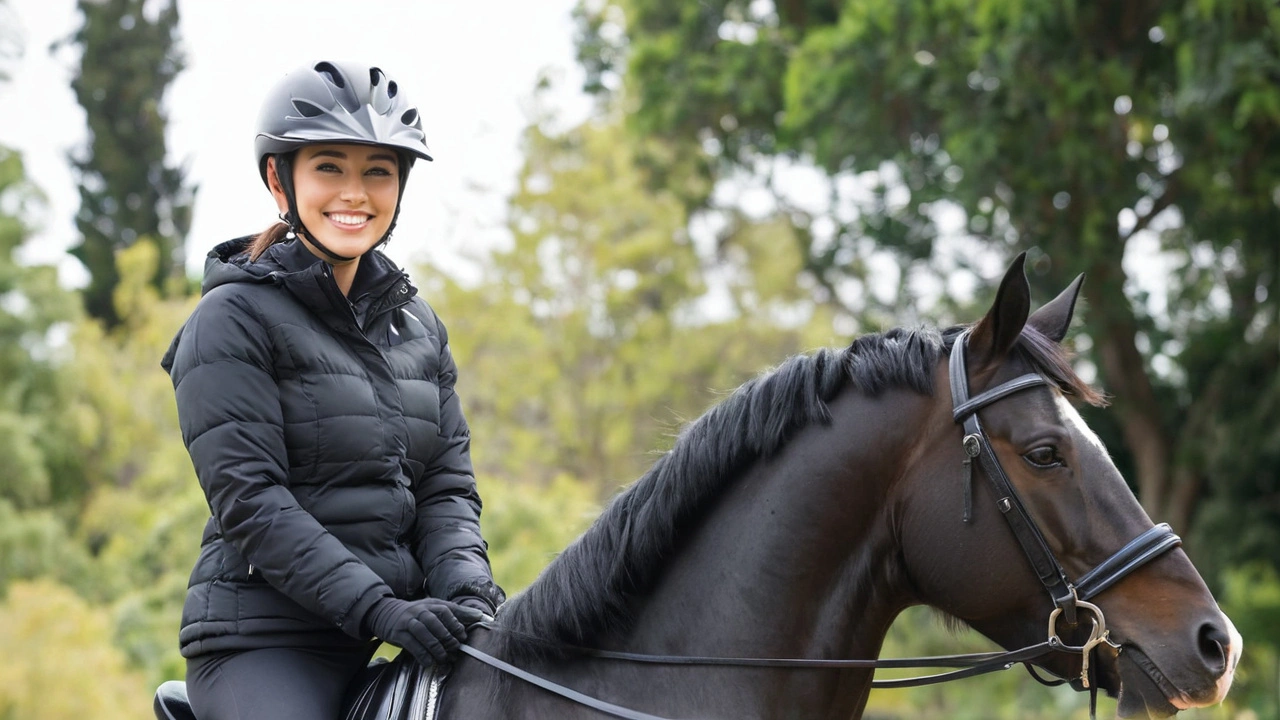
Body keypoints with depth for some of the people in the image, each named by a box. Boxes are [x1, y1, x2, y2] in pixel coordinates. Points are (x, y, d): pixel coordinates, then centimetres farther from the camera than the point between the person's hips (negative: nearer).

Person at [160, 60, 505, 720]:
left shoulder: (419, 326, 15)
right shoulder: (233, 319, -5)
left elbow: (447, 485, 12)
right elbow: (248, 500, -13)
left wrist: (465, 587, -10)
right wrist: (380, 610, -21)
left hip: (397, 630, 6)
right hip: (263, 642, -6)